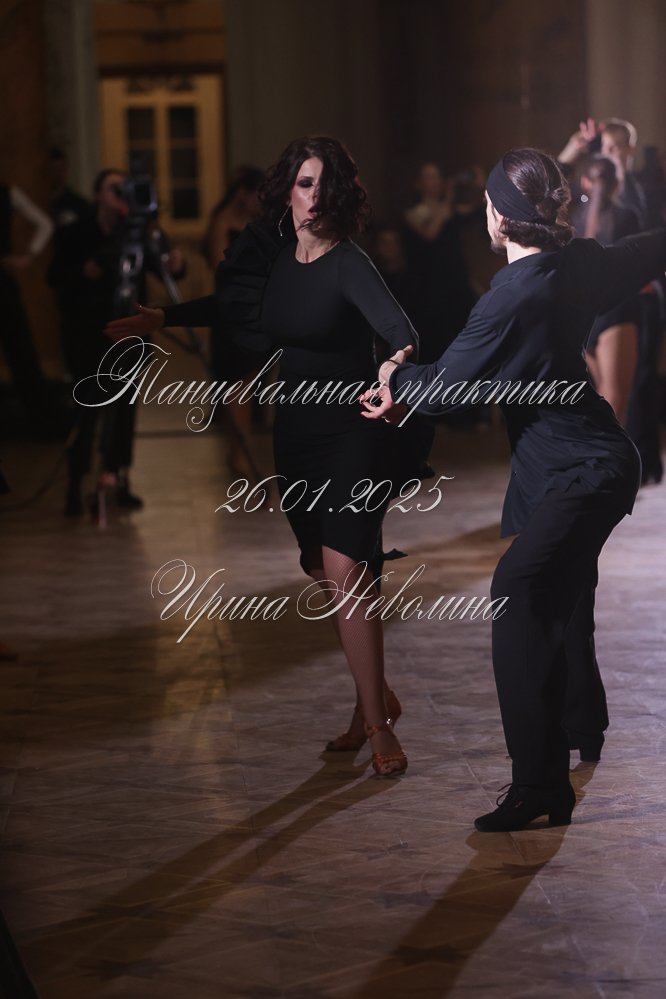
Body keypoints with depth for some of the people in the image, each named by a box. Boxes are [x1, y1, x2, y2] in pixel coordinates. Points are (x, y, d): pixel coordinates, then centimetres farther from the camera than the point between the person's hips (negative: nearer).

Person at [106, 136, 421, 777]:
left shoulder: (349, 265, -16)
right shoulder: (277, 255, 4)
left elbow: (396, 327, -33)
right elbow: (238, 305, 24)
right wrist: (163, 318, 30)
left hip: (354, 430, -7)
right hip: (296, 432, 7)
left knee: (344, 572, -16)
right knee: (323, 571, 11)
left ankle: (379, 729, -9)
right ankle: (375, 698, 29)